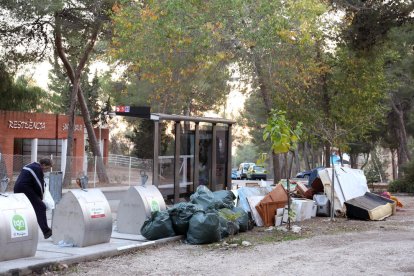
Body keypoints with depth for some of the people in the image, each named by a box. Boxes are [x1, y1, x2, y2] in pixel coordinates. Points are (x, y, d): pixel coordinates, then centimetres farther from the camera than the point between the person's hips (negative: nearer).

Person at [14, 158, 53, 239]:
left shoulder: (30, 166, 24)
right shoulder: (37, 169, -7)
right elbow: (39, 185, -8)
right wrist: (41, 198, 5)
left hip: (17, 189, 10)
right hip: (25, 189, -10)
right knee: (40, 207, -9)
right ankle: (46, 232, -14)